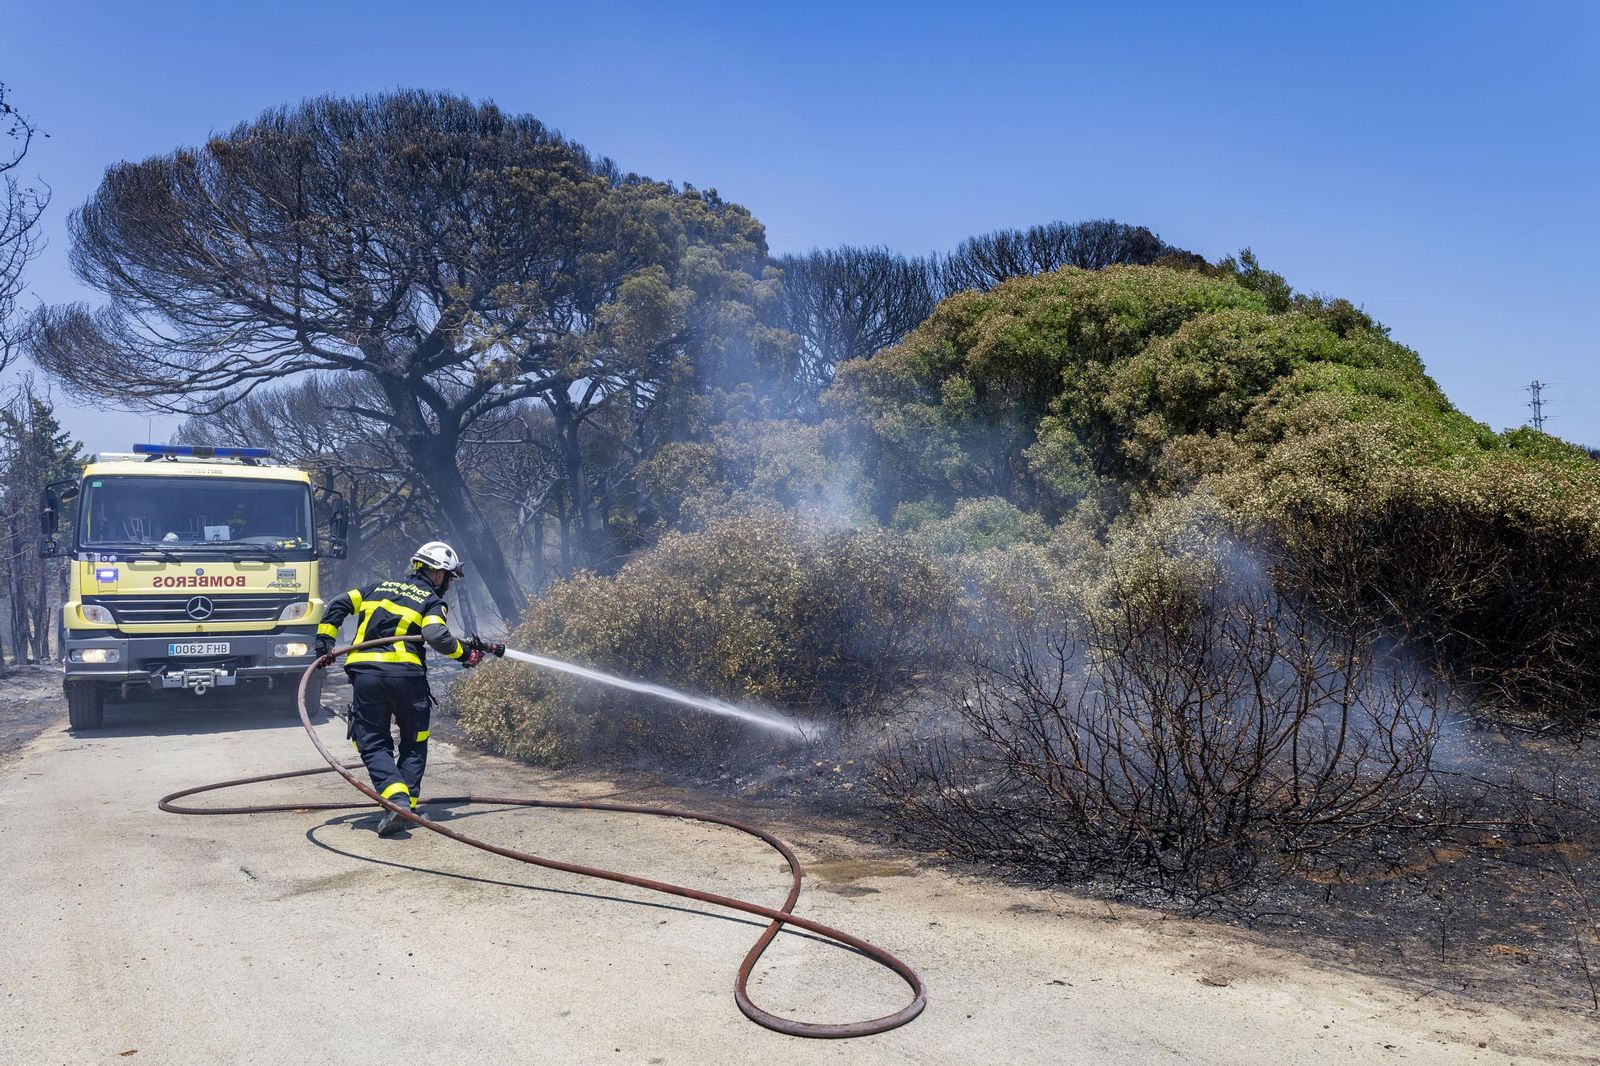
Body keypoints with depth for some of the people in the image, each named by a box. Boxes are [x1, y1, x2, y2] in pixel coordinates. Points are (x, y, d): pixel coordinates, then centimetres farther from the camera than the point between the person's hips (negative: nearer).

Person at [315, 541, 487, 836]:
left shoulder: (380, 587, 24)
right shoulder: (431, 600, 8)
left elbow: (339, 604, 16)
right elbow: (436, 636, -10)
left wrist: (325, 640, 16)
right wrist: (465, 653, 3)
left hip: (364, 672, 3)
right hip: (405, 673, -3)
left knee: (373, 744, 6)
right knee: (414, 743, 16)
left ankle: (396, 798, -14)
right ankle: (409, 804, 9)